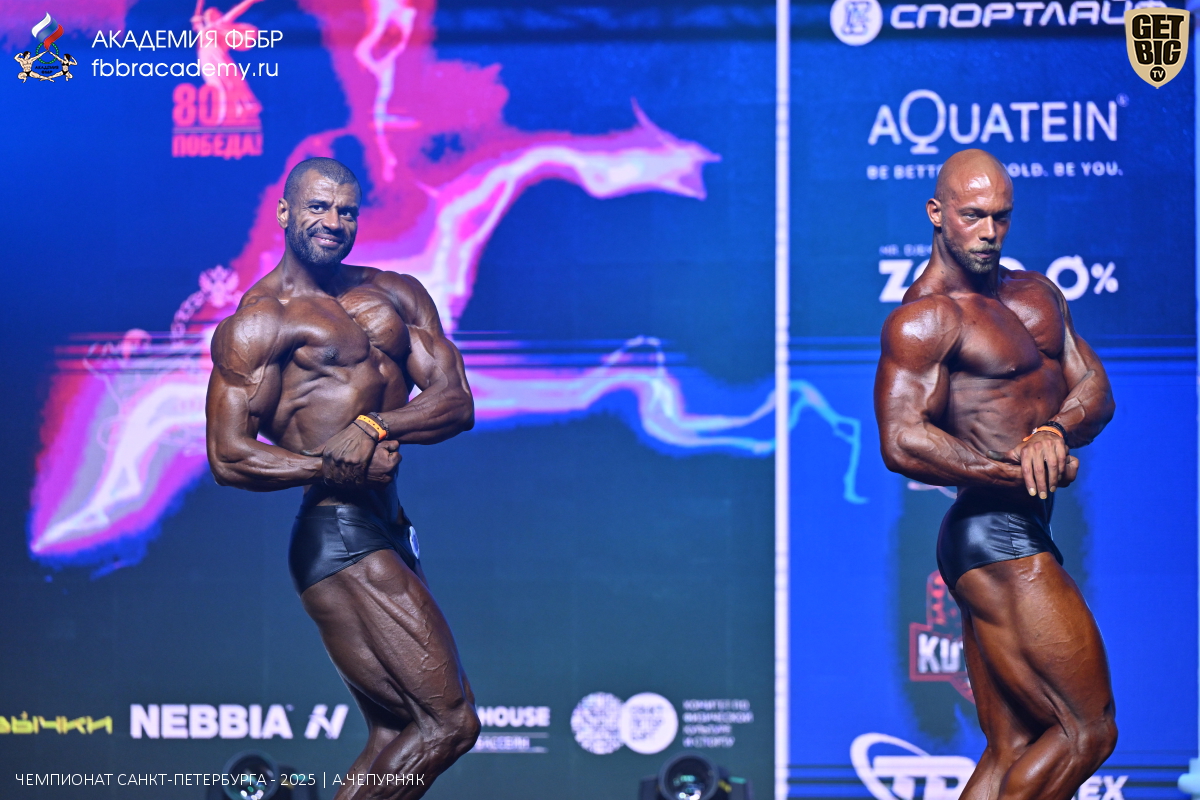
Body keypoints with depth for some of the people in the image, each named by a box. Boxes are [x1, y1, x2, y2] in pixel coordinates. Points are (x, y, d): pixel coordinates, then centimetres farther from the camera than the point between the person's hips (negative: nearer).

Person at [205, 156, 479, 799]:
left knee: (394, 735, 12)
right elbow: (229, 457, -10)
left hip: (390, 531, 8)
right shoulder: (258, 322, -4)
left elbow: (456, 403, 5)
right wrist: (334, 466, -20)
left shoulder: (396, 295, 15)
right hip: (337, 535, -8)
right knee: (449, 721, -12)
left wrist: (375, 425, -14)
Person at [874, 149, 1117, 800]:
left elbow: (1096, 390, 7)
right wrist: (1020, 470, -20)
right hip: (993, 534, -9)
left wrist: (1053, 430, -15)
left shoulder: (1037, 294, 17)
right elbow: (901, 442, -21)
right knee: (1087, 730, -8)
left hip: (1026, 537, 9)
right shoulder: (924, 318, -10)